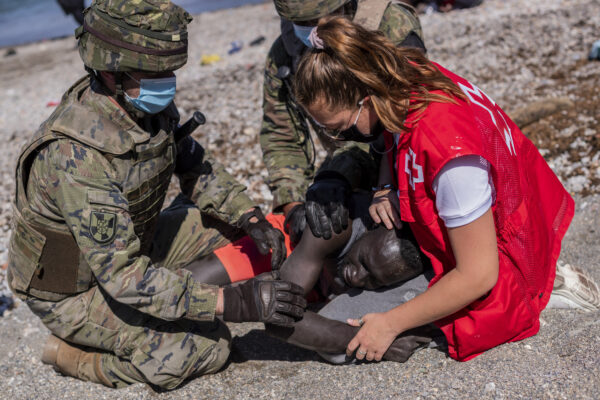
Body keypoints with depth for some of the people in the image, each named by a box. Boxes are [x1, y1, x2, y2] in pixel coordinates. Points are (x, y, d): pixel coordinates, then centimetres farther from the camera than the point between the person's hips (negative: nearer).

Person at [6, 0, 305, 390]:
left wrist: (253, 219, -13)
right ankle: (73, 354, 0)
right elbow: (122, 274, -37)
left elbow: (194, 165, 3)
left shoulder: (149, 103, -12)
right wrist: (234, 302, -39)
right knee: (209, 346, -19)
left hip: (130, 245, 8)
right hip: (73, 289, -8)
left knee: (229, 219, 0)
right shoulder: (76, 155, -36)